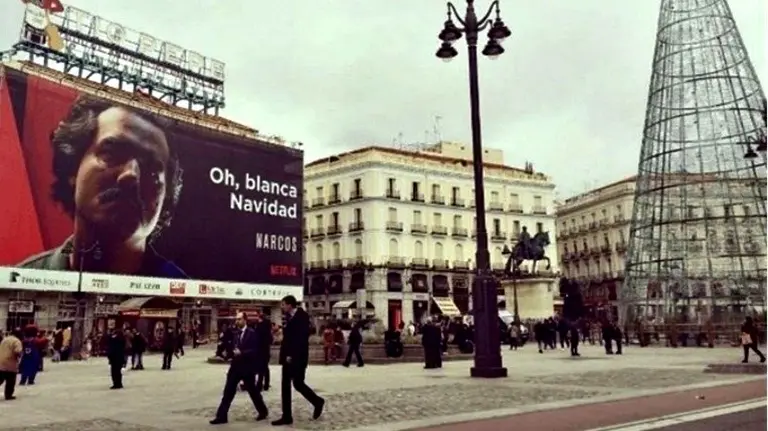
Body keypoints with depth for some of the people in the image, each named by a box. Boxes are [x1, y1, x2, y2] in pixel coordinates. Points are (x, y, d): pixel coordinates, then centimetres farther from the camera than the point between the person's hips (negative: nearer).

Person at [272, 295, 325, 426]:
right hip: (288, 357, 8)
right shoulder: (289, 317, 13)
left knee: (298, 384, -5)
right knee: (285, 386, 7)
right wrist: (285, 355, 4)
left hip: (298, 358, -8)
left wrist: (292, 355, -22)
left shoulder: (302, 317, -13)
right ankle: (287, 416, 13)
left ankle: (317, 402, 15)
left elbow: (302, 339, -20)